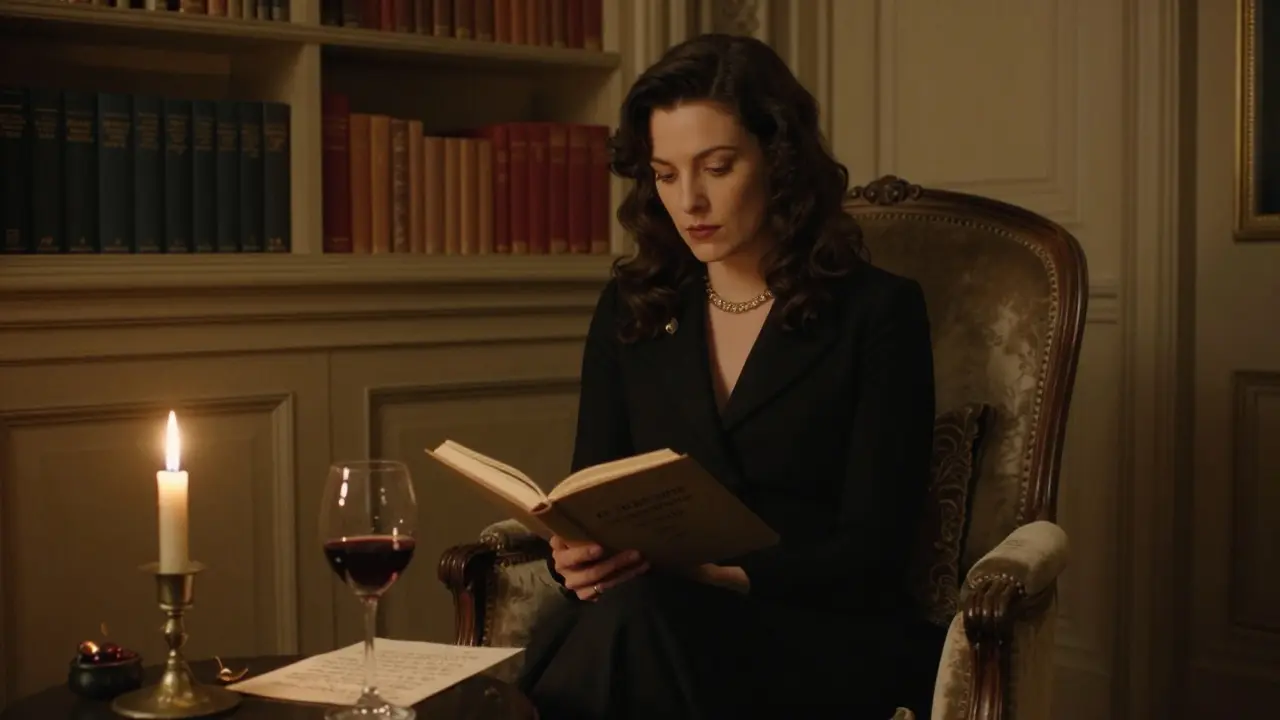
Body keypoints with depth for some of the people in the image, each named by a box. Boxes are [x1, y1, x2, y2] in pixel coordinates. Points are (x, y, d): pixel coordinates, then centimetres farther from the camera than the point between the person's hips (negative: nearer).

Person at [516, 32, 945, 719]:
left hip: (831, 641, -2)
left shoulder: (877, 311, 2)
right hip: (657, 617, 3)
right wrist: (576, 554, -14)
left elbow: (869, 547, -5)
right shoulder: (629, 309, 14)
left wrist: (718, 576, -22)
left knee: (633, 616, -37)